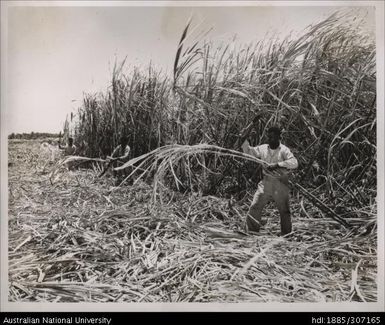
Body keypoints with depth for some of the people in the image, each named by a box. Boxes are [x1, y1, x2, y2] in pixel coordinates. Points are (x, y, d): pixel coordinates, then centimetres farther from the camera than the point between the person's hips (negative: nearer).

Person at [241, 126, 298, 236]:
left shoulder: (284, 150, -8)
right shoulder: (263, 148, 5)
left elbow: (294, 163, -22)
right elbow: (248, 151, 13)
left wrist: (277, 165, -30)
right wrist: (244, 140, -5)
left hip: (280, 184, -3)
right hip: (266, 182, 3)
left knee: (284, 211, 6)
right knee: (255, 207, -3)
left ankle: (286, 236, 23)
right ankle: (251, 233, 9)